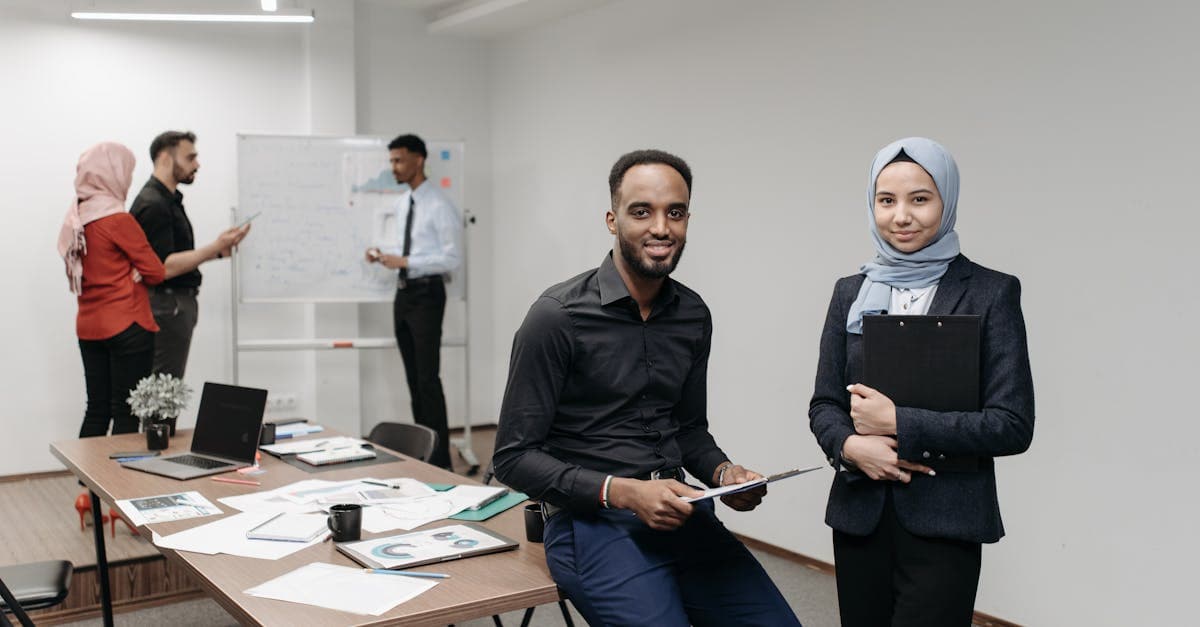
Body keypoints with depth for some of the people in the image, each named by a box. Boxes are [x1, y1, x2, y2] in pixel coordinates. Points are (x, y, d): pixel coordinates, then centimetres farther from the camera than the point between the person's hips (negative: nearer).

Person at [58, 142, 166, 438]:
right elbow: (155, 272, -9)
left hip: (88, 327, 7)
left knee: (97, 410, 13)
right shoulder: (118, 219, -14)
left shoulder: (75, 218, 7)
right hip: (127, 327, -7)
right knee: (126, 413, -1)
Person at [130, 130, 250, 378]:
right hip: (167, 307, -10)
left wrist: (216, 250, 8)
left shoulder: (168, 199, 16)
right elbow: (164, 267, -23)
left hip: (178, 304, 10)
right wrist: (216, 247, -21)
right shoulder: (153, 205, -16)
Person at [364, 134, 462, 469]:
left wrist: (404, 262, -22)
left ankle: (440, 461, -1)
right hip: (403, 293, 9)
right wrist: (385, 255, 3)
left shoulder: (440, 206, -14)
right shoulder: (402, 203, 12)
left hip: (427, 294, -9)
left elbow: (452, 258, -18)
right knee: (413, 377, 13)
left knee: (428, 378, -8)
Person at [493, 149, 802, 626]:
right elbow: (514, 457, -10)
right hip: (591, 520, -5)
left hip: (680, 513, 6)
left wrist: (724, 474, -2)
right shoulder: (558, 316, -12)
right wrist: (621, 492, -20)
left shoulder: (694, 315, 6)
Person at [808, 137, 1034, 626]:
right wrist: (851, 445, -14)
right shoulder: (850, 292, 7)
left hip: (945, 524, -4)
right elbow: (823, 405, 7)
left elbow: (1013, 425, -10)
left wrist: (900, 423, -17)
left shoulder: (991, 292, -5)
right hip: (860, 515, 4)